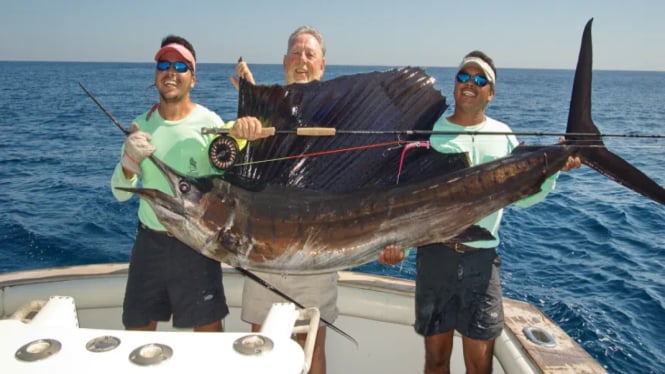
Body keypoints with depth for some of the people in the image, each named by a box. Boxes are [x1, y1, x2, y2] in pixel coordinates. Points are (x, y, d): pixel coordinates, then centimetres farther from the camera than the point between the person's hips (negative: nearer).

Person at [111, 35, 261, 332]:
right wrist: (129, 162, -18)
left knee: (209, 330, 7)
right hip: (149, 241, 4)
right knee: (136, 330, 17)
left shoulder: (209, 122, -8)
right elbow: (120, 193, 1)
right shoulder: (141, 125, 3)